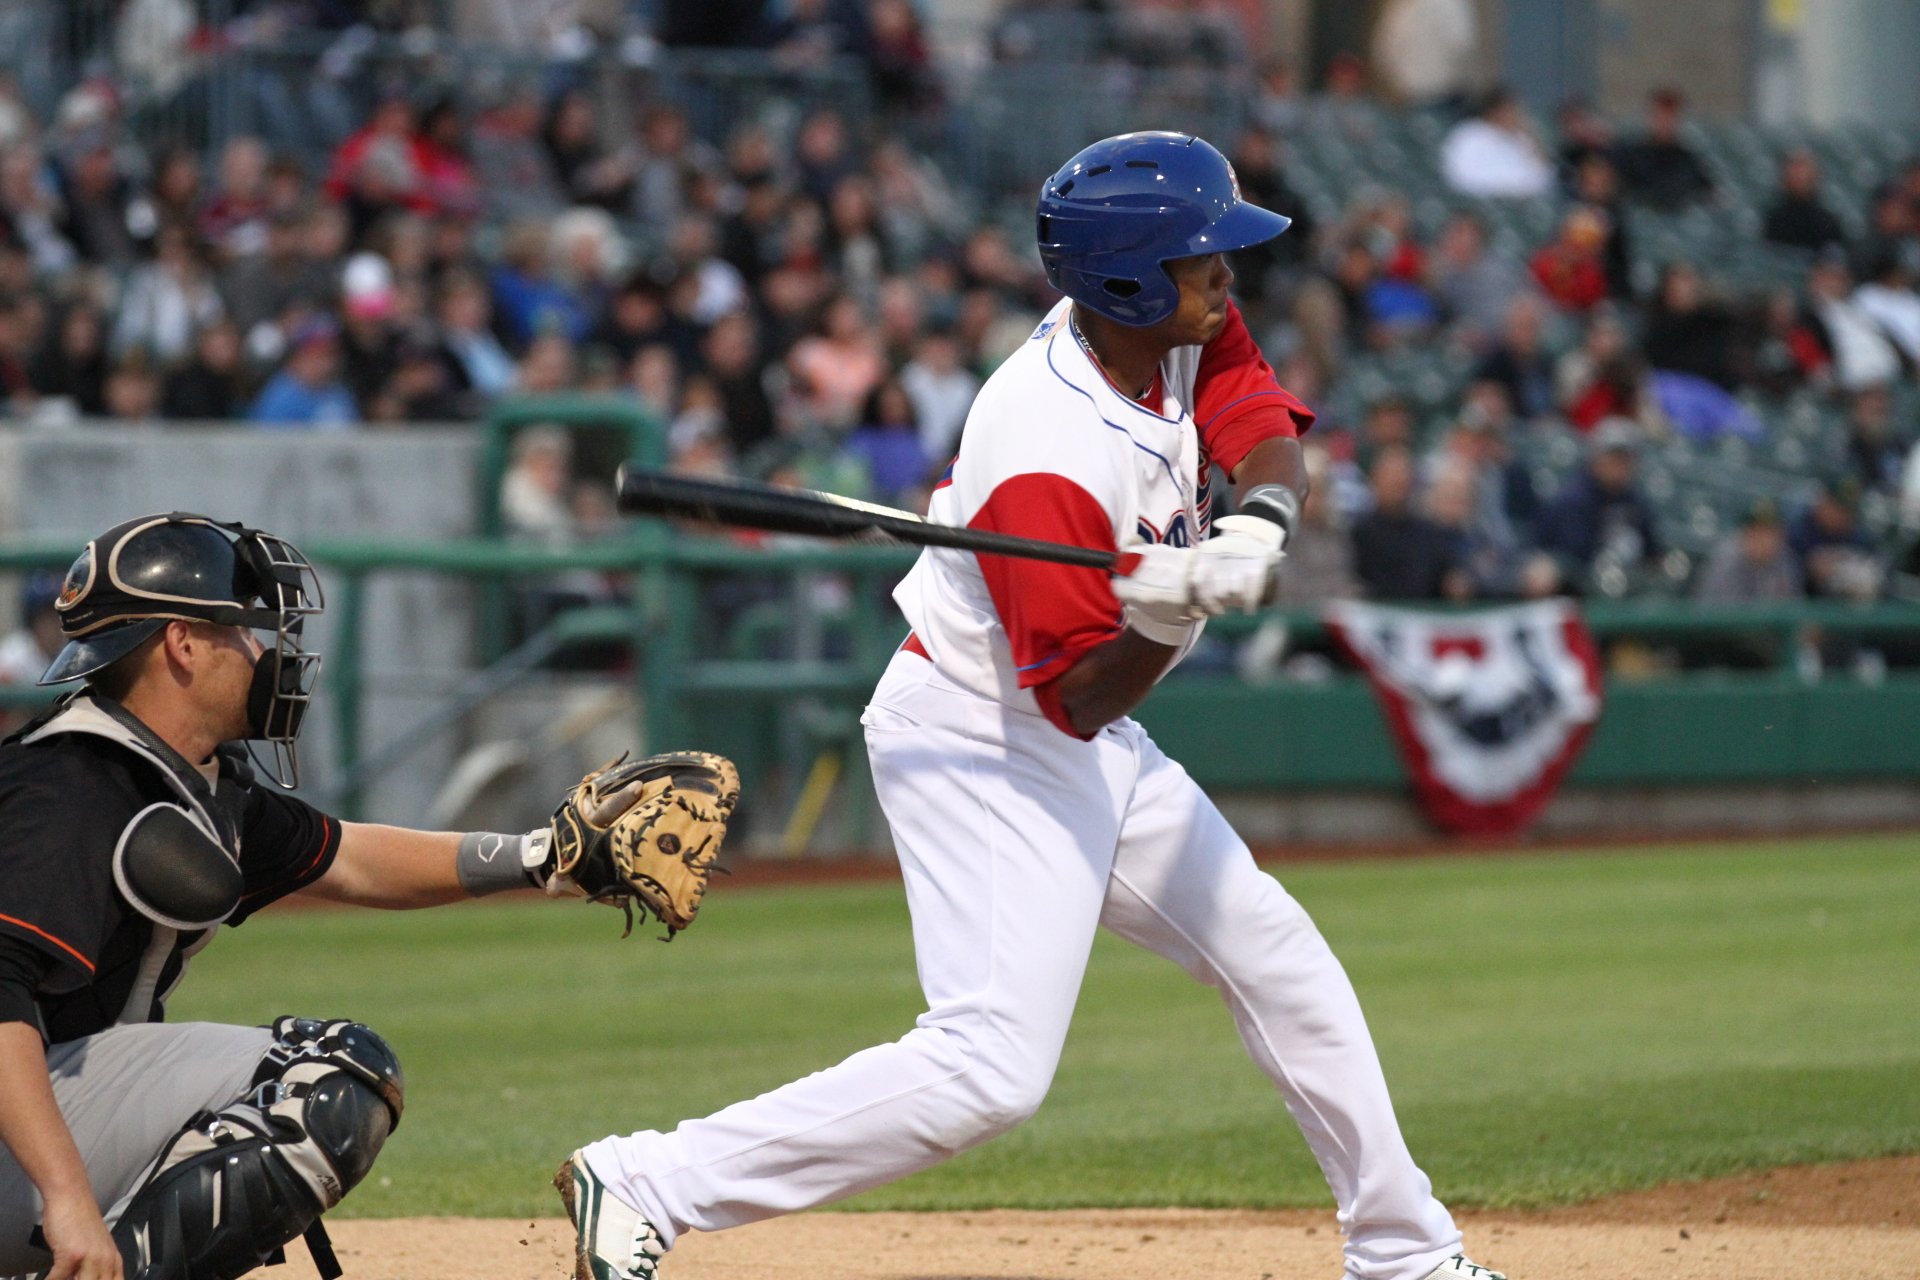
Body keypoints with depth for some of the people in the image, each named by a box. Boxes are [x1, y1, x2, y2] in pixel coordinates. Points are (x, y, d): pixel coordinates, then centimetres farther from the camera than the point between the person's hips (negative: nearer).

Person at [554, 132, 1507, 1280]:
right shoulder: (1045, 463, -29)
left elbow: (1273, 442, -10)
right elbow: (1078, 696, -24)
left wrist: (1257, 527, -31)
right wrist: (1169, 615, -42)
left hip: (1087, 749, 10)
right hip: (978, 747, -10)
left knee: (1281, 961, 15)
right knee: (992, 1067, -21)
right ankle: (644, 1188, -17)